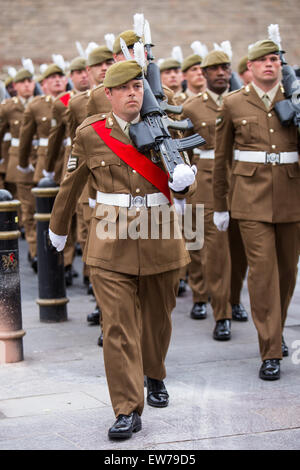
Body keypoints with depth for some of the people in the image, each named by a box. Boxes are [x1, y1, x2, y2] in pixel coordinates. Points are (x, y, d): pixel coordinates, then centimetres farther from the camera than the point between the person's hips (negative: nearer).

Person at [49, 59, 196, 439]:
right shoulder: (90, 133, -1)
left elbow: (182, 186, 5)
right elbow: (71, 185, 12)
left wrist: (183, 180, -19)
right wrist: (57, 228, 22)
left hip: (160, 241, 2)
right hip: (112, 244, -2)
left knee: (157, 318, 16)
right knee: (118, 326, -8)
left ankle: (155, 376, 43)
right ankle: (128, 411, -4)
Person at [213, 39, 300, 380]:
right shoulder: (233, 103, 5)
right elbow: (221, 157, 11)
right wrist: (219, 204, 12)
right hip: (251, 195, -2)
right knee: (262, 268, -9)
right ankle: (270, 352, -4)